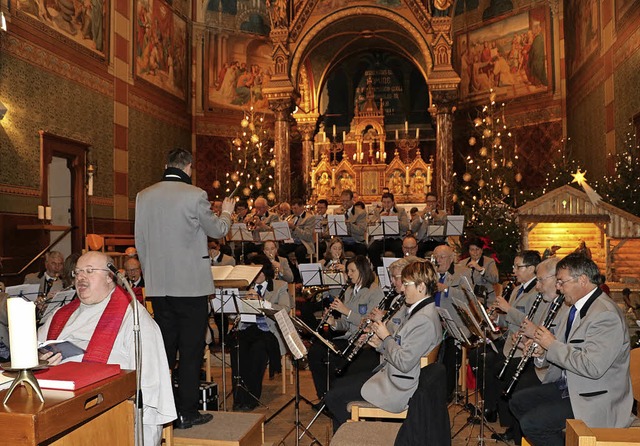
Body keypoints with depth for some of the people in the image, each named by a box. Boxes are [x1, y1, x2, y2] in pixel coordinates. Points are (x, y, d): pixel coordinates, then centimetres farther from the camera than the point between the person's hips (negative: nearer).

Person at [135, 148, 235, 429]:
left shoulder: (143, 196, 5)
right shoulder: (195, 195, -11)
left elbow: (140, 241, 10)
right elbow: (217, 231, 0)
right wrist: (226, 213, 21)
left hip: (158, 286, 5)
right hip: (191, 284, -5)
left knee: (163, 348, 15)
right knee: (190, 350, 4)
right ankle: (186, 413, 10)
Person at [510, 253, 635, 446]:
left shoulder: (606, 314, -23)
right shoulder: (576, 308, 8)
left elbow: (592, 367, -31)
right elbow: (567, 350, 16)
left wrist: (552, 345, -21)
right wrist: (542, 352, -5)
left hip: (594, 398, -10)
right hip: (567, 385, 10)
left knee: (531, 423, -18)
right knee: (518, 402, 9)